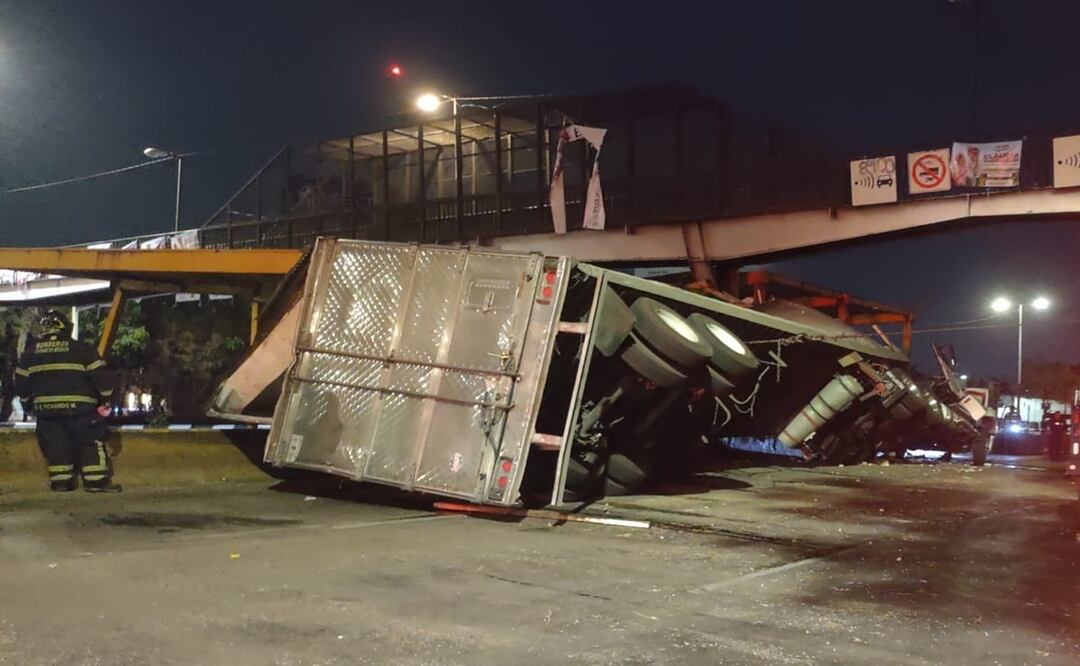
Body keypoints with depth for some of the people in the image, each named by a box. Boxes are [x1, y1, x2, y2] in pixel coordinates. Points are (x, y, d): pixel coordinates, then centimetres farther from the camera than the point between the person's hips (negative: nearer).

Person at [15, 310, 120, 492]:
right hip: (79, 408, -4)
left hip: (46, 408, 4)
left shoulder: (29, 353, 8)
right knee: (91, 443, 3)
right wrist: (105, 399, 6)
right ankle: (97, 481, 0)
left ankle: (60, 481, 14)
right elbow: (99, 375, -6)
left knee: (56, 445, 14)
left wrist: (28, 402, 26)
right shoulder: (82, 349, -5)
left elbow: (21, 382, 13)